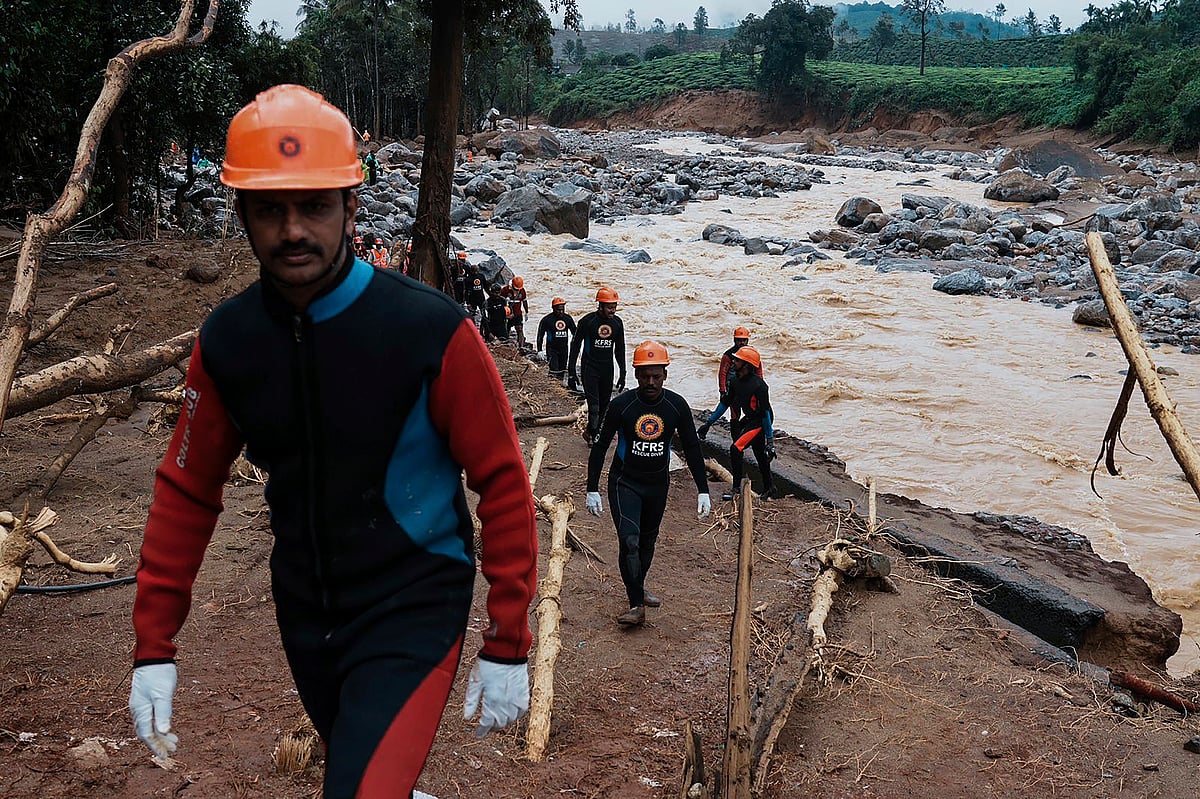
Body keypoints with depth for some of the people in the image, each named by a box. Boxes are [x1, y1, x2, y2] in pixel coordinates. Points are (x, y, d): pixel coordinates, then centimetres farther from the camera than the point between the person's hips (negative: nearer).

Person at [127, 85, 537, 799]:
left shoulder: (432, 331, -19)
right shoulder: (227, 341, -6)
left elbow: (503, 484, -14)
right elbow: (187, 491, 3)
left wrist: (508, 647, -12)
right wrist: (154, 648, 1)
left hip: (413, 614, -5)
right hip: (304, 618, 5)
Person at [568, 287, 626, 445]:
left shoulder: (617, 323, 3)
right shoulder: (587, 321, -11)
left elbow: (619, 350, 14)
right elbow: (575, 346, -5)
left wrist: (623, 374, 12)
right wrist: (571, 373, -7)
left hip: (607, 370, 5)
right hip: (589, 368, -5)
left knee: (604, 407, 9)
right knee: (594, 407, -12)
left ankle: (590, 433, 26)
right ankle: (593, 436, 5)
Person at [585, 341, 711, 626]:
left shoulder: (677, 406, -10)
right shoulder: (622, 405, -17)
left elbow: (692, 448, -1)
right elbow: (600, 447, -9)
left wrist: (703, 490, -3)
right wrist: (592, 489, -11)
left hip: (658, 484, 3)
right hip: (625, 482, -3)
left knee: (648, 541, 18)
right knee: (629, 541, -17)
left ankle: (638, 589, 39)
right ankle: (637, 605, -10)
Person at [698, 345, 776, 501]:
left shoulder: (758, 385, -25)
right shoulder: (736, 383, 1)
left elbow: (765, 412, -23)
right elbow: (725, 403, 12)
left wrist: (770, 440, -22)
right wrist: (708, 423, 14)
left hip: (760, 423, -8)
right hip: (749, 420, 8)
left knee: (736, 449, -18)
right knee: (760, 455, 17)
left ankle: (736, 487, -7)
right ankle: (769, 489, 31)